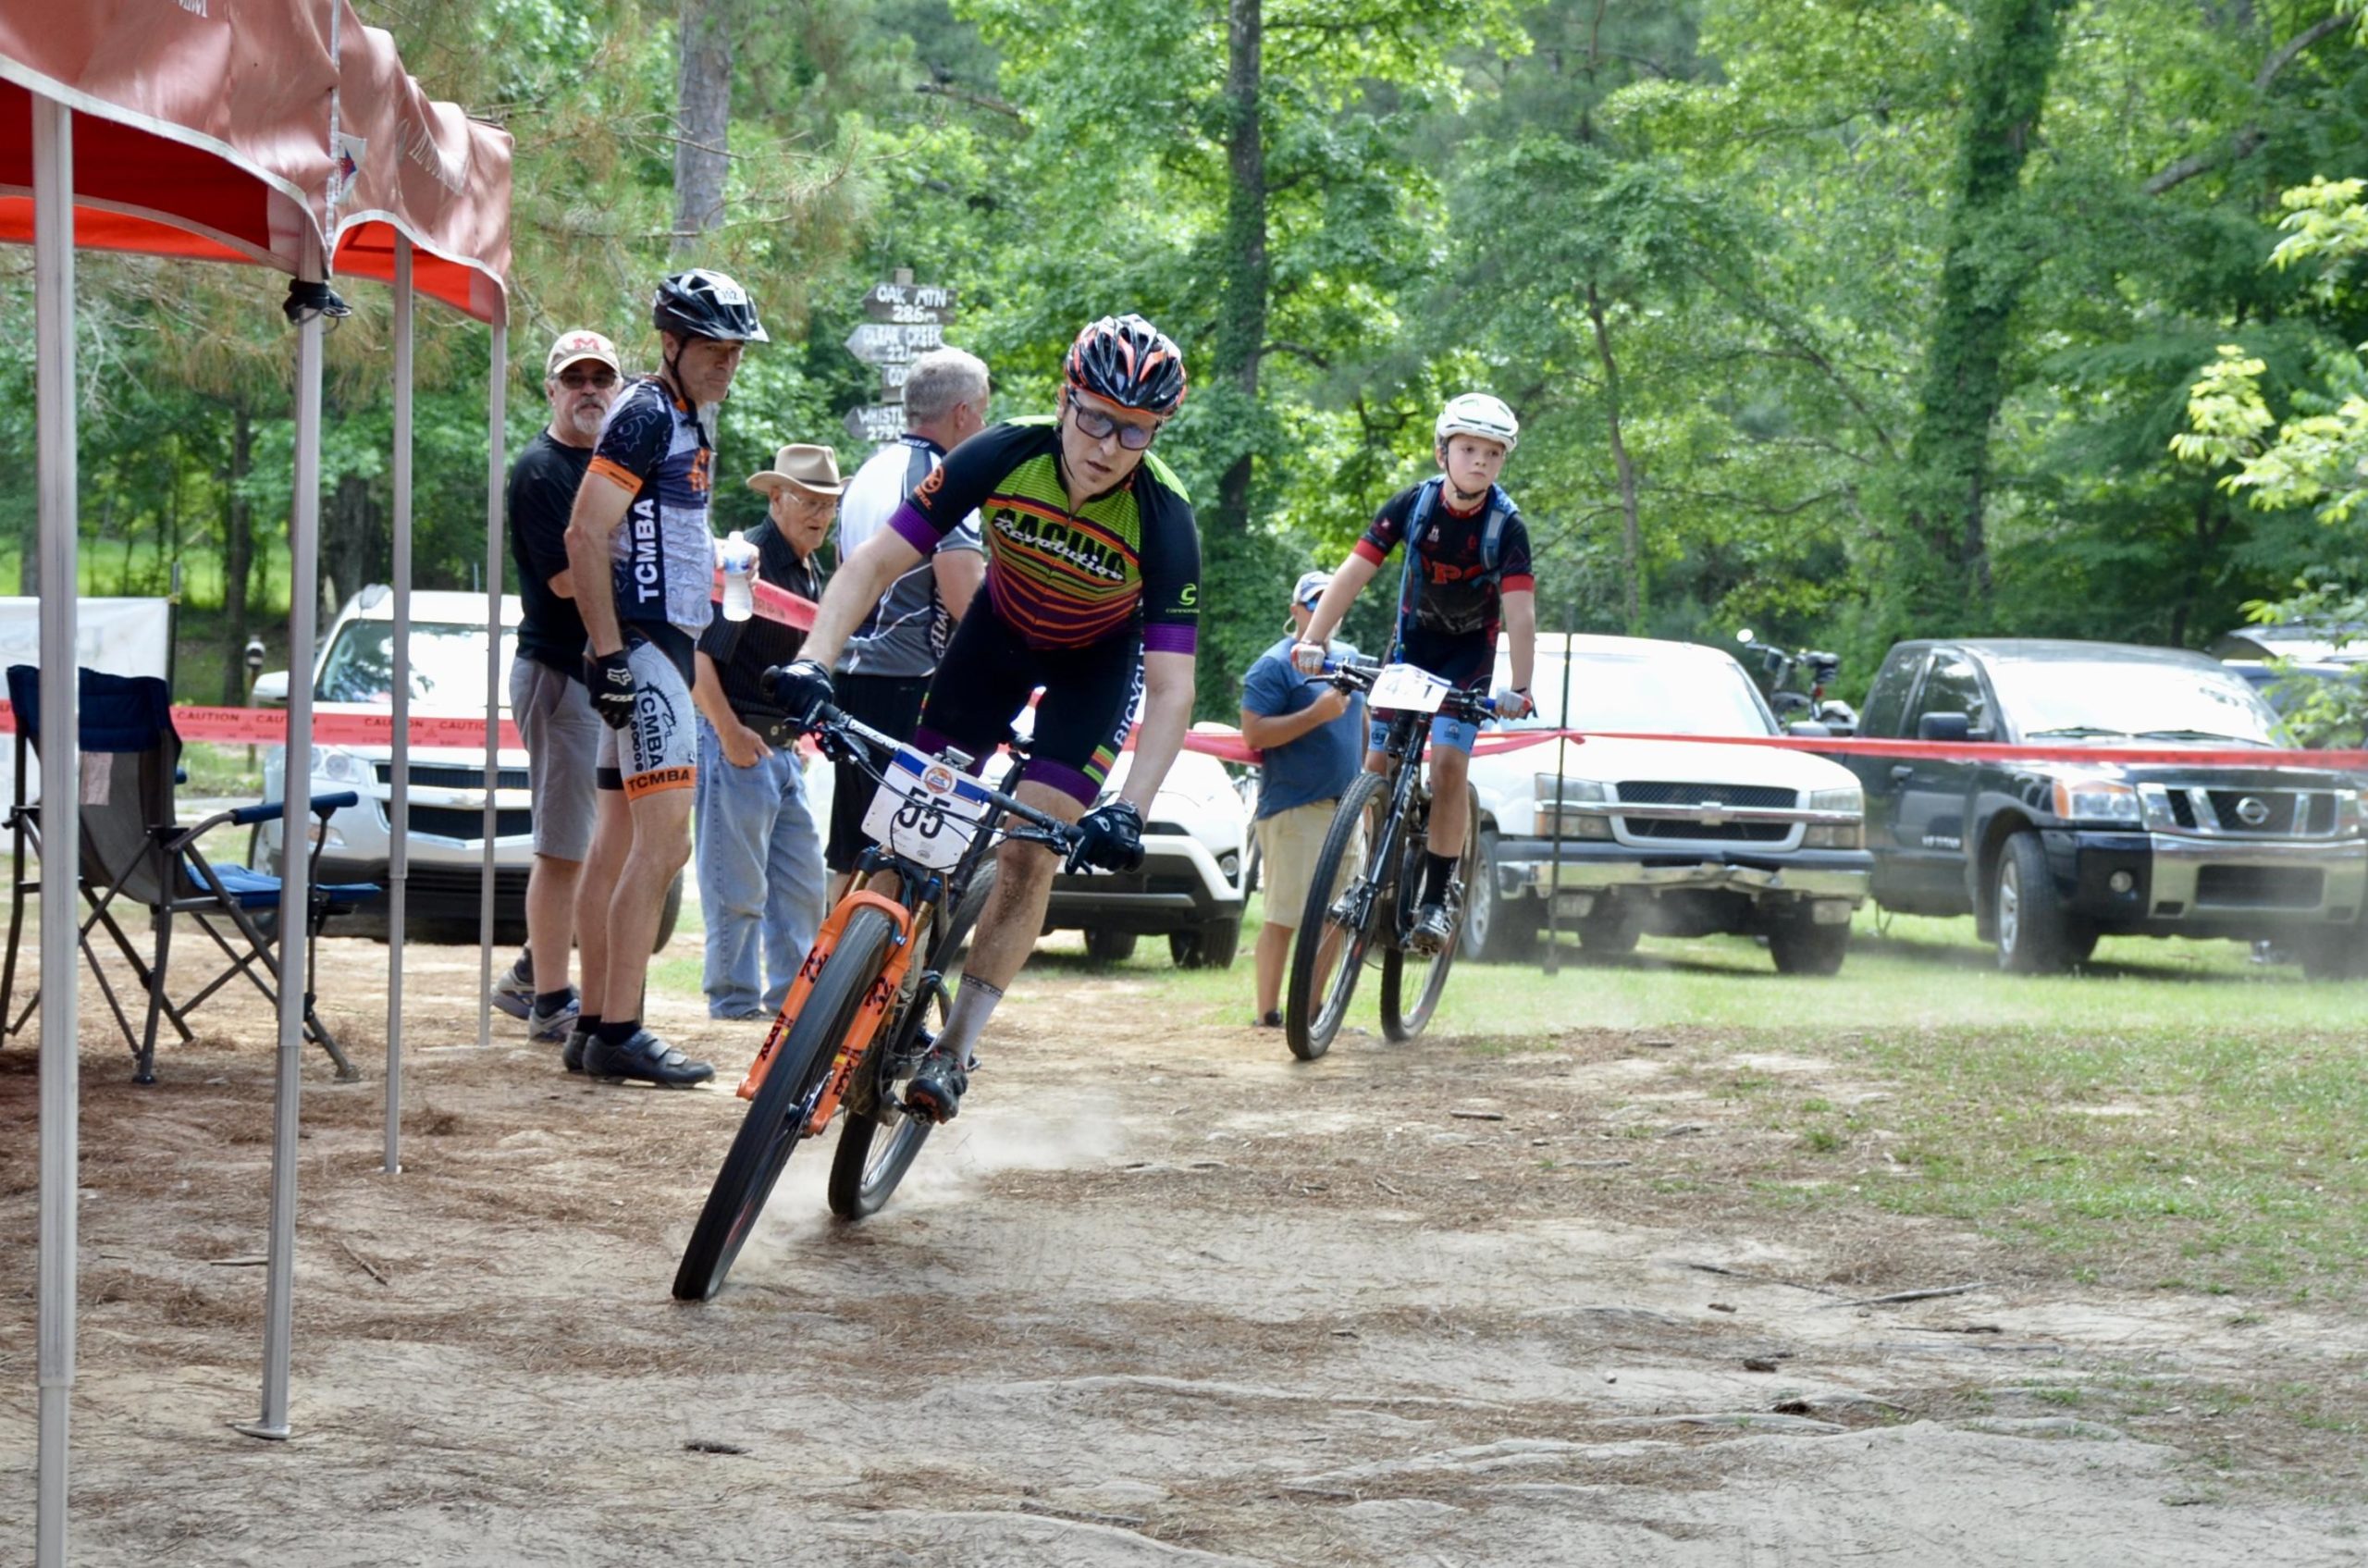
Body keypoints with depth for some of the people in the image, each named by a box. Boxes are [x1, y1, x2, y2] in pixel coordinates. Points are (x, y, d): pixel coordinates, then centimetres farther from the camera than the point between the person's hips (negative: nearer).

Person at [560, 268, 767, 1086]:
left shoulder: (690, 424, 18)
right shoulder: (646, 416, -12)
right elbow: (585, 535, -20)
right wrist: (608, 650, -23)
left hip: (664, 643, 10)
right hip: (640, 646, -10)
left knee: (620, 840, 11)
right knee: (665, 839, -15)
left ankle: (594, 1026, 14)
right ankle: (619, 1033, -17)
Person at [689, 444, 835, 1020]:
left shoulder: (812, 572, 14)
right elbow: (695, 656, -20)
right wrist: (731, 735, -21)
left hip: (785, 751, 9)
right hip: (737, 745, -9)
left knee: (802, 882, 12)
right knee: (738, 888, -5)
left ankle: (790, 996, 21)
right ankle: (733, 1003, 1)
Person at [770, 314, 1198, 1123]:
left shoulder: (1162, 518, -34)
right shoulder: (1004, 457, -31)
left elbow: (1171, 690, -34)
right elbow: (874, 563, -29)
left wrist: (1128, 810, -47)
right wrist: (813, 662, -44)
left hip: (1099, 658, -2)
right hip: (1003, 627, 2)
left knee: (1028, 853, -13)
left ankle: (955, 1050, -3)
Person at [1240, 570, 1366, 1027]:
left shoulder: (1349, 659, 17)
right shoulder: (1274, 666, -6)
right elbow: (1254, 734, -15)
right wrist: (1316, 714, -22)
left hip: (1343, 806, 8)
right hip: (1293, 809, -8)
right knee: (1284, 916, -8)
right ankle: (1268, 1013, -6)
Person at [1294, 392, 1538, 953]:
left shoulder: (1506, 524, -21)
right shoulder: (1414, 503, -17)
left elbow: (1520, 609, -27)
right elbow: (1354, 572, -20)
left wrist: (1519, 687, -38)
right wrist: (1313, 639, -31)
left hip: (1470, 650, -2)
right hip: (1413, 639, 2)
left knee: (1449, 766, -17)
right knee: (1377, 766, -6)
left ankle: (1437, 900, -10)